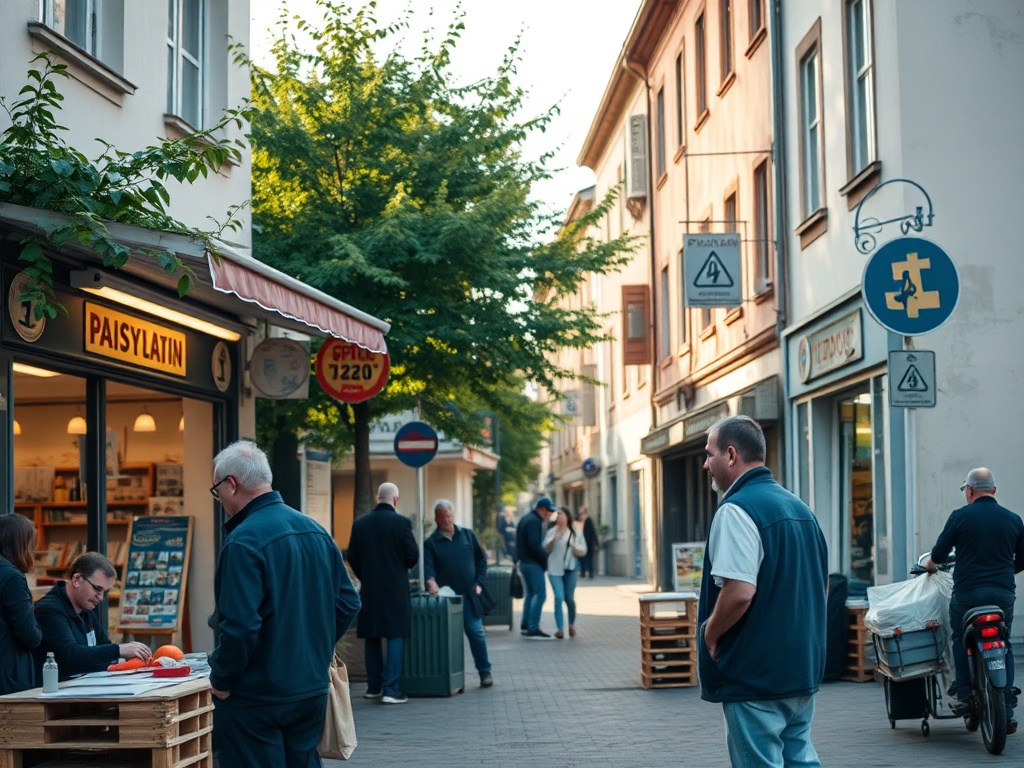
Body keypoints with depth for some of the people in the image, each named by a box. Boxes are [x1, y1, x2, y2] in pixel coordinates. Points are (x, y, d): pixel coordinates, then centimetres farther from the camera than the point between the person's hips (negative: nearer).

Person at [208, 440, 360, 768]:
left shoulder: (243, 541, -18)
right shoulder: (316, 531, 7)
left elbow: (240, 625, -23)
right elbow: (348, 602, 12)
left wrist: (221, 681, -10)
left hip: (257, 697, -7)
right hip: (313, 689, 7)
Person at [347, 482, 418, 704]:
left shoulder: (360, 523, 2)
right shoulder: (401, 523, -9)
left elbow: (352, 557, 4)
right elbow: (413, 556, -8)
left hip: (369, 590, 4)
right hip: (395, 589, -4)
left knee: (372, 638, 13)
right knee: (395, 637, 0)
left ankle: (373, 687, 18)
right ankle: (391, 689, -6)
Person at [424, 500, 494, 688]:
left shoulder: (467, 535, 9)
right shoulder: (431, 543, 2)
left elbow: (481, 559, 15)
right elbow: (428, 566, -12)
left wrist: (480, 583, 4)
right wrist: (431, 581, -33)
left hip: (469, 595, 1)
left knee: (476, 632, -3)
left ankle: (485, 672, 6)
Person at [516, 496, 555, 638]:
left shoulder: (525, 519, 16)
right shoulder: (534, 521, -16)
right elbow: (534, 545, -25)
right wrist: (545, 558, -14)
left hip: (524, 562, 10)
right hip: (533, 563, -10)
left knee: (530, 594, 18)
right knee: (540, 595, -11)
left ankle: (526, 625, 22)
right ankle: (533, 628, -16)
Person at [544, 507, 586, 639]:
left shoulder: (575, 532, 5)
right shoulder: (552, 531, 5)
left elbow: (583, 551, 5)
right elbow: (545, 548, -4)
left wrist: (574, 546, -14)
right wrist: (554, 539, -20)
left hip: (570, 569, 1)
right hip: (555, 569, -1)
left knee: (569, 598, 6)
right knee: (559, 597, -14)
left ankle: (572, 625, 29)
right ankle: (559, 628, -13)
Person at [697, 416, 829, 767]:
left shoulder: (736, 511, -16)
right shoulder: (800, 508, 13)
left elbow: (739, 591, -25)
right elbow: (823, 588, 19)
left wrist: (710, 633, -10)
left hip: (755, 675, -9)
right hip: (803, 669, 9)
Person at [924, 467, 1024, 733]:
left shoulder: (960, 517, -3)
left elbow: (938, 554, 2)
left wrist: (930, 563, 25)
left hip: (968, 592, -3)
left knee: (960, 639, 21)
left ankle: (964, 696, 10)